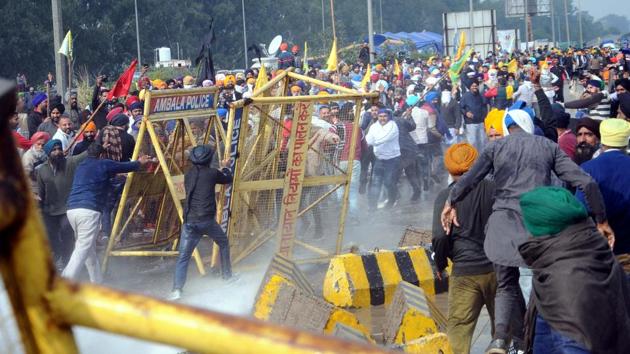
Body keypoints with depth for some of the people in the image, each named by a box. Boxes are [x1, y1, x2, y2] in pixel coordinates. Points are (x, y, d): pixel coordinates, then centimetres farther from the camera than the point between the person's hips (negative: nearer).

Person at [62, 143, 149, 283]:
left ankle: (97, 281, 26)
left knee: (89, 247, 19)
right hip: (88, 210, -7)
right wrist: (139, 162, 41)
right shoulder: (104, 165, 6)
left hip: (71, 209, 7)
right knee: (83, 249, -11)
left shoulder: (80, 166, 24)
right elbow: (126, 167, 20)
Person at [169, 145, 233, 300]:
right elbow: (228, 179, 17)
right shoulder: (212, 173, 0)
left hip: (189, 221, 3)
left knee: (183, 257, -1)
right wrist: (225, 167, 38)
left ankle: (177, 290, -18)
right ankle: (227, 275, 36)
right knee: (224, 243, 26)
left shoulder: (189, 175, 12)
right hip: (206, 220, -2)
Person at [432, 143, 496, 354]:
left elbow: (440, 236, -11)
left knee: (459, 326, 1)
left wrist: (440, 264, 5)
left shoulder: (446, 196, -7)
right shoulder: (494, 189, -1)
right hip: (498, 267, 3)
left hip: (465, 271, -3)